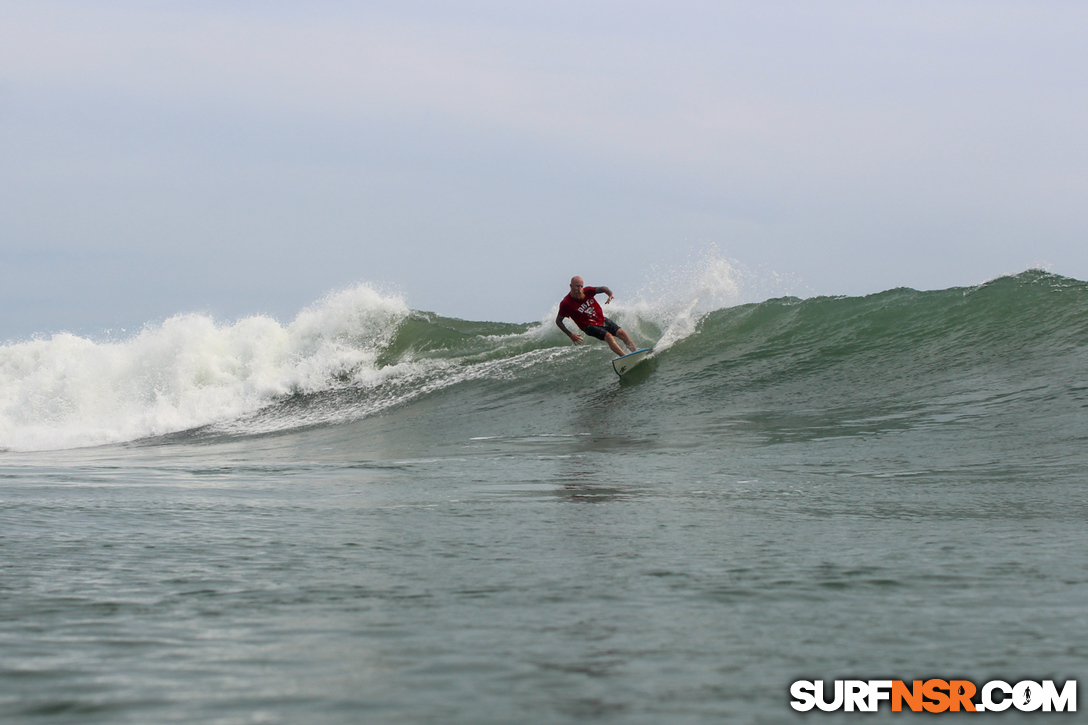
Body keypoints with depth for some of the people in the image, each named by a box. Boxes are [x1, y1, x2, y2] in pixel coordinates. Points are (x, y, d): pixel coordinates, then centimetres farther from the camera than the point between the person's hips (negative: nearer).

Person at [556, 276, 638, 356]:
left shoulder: (587, 291, -6)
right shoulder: (566, 304, -17)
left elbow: (602, 289, 3)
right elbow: (558, 321, -8)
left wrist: (610, 294, -20)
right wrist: (570, 335, -16)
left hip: (602, 320, 5)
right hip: (590, 326, -5)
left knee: (621, 333, -11)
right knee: (608, 336, -27)